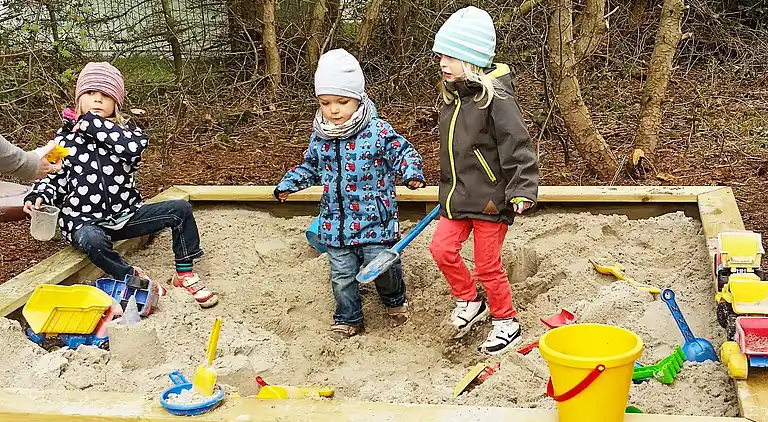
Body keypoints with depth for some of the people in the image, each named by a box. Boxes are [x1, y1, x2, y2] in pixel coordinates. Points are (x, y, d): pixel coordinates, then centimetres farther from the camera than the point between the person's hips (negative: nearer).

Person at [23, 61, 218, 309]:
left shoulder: (125, 130, 3)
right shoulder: (65, 138, 4)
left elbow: (136, 144, -22)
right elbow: (54, 177, 6)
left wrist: (90, 122, -19)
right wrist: (38, 197, -17)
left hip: (127, 213, 3)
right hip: (85, 220, -2)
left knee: (180, 209, -11)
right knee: (90, 239, -39)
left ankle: (184, 274, 0)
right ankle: (132, 277, -14)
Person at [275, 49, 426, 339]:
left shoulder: (379, 131, -13)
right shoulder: (319, 138, 2)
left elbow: (403, 152, -6)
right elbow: (310, 167, 18)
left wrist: (411, 172, -25)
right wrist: (288, 184, 8)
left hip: (375, 221, -4)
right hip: (336, 224, 4)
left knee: (382, 268, 6)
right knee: (342, 276, 11)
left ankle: (395, 301, 37)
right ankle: (348, 320, 30)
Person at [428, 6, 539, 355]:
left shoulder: (495, 97, -17)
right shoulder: (453, 96, 8)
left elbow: (517, 147, -19)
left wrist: (523, 190, -24)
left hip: (490, 199, -7)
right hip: (458, 197, 7)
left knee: (487, 266, 2)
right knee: (442, 249, -1)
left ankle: (506, 322, 23)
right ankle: (468, 301, 22)